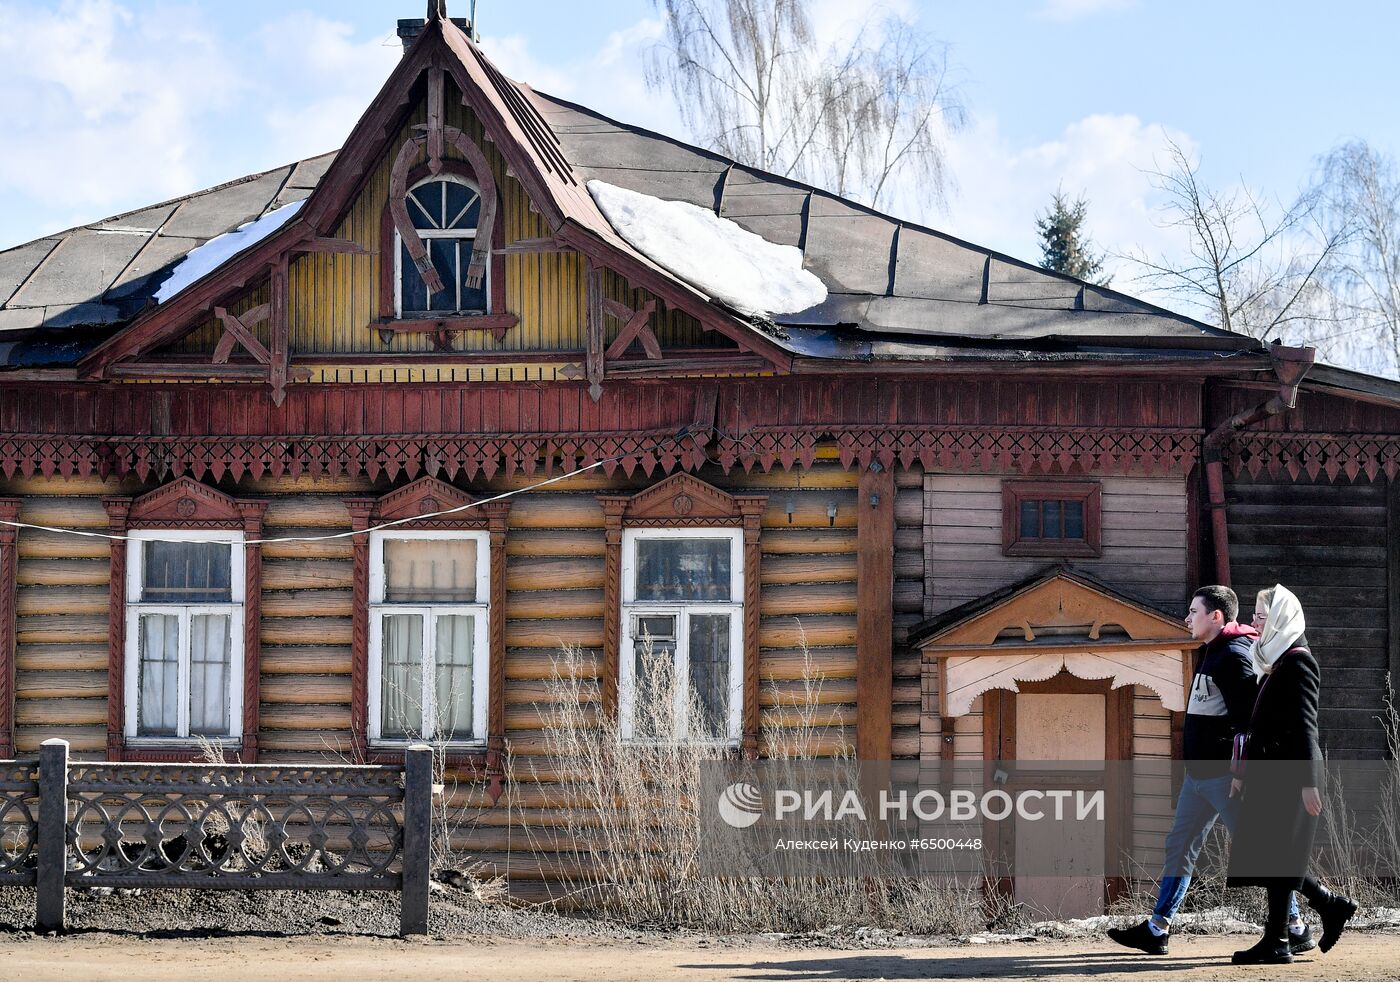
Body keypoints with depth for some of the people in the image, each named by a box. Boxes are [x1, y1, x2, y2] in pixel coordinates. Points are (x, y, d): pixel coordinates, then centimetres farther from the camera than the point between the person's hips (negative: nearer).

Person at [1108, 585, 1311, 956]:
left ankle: (1296, 928, 0)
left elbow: (1249, 719, -21)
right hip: (1199, 774, 11)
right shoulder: (1211, 654, 16)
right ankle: (1156, 930, 15)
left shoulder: (1234, 656, -16)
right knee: (1179, 846, 11)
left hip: (1224, 774, -11)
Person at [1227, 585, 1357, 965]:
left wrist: (1308, 782, -20)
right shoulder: (1276, 664, 17)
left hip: (1287, 777, -9)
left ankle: (1276, 943, -2)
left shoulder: (1298, 663, -11)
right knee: (1270, 856, 10)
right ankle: (1332, 906, 19)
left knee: (1276, 856, -6)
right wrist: (1241, 773, 22)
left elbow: (1305, 726, -17)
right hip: (1269, 777, 9)